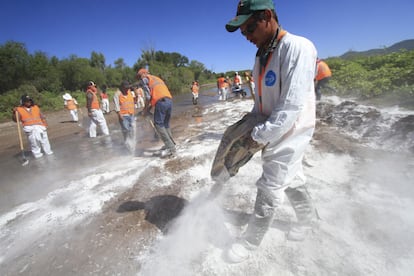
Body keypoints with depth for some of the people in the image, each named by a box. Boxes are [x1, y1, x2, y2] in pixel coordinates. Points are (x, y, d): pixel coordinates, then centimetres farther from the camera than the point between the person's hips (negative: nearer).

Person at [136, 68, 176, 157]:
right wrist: (150, 106, 26)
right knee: (166, 124, 18)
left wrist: (146, 109, 10)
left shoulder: (145, 79, 12)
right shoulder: (157, 78, 34)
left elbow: (148, 96, 0)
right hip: (169, 100, 8)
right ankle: (171, 144, 20)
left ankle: (171, 148, -9)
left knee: (158, 125, -4)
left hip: (161, 102, -8)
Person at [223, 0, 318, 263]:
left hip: (291, 134, -8)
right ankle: (307, 217, 48)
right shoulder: (262, 55, 5)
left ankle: (250, 242, 20)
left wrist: (260, 135, -22)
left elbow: (292, 107, -27)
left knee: (269, 190, 0)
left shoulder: (298, 48, -22)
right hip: (272, 131, 8)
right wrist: (251, 125, 6)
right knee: (291, 180, 22)